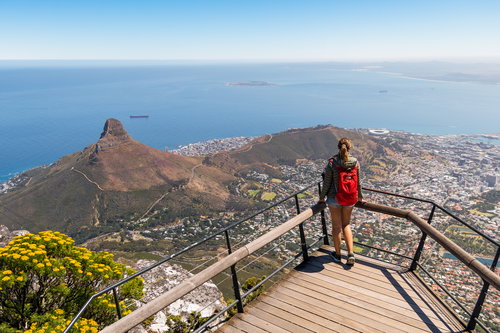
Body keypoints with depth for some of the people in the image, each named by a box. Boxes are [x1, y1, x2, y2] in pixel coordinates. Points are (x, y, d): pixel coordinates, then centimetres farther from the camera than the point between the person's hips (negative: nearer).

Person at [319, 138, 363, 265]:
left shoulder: (331, 163, -17)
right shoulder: (355, 162, -8)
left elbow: (327, 182, -10)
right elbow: (358, 182, 2)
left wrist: (322, 197, 5)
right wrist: (359, 196, 19)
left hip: (334, 198, -3)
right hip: (350, 199, 3)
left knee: (336, 226, 12)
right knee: (346, 225, 20)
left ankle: (337, 254, 27)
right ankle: (351, 253, 11)